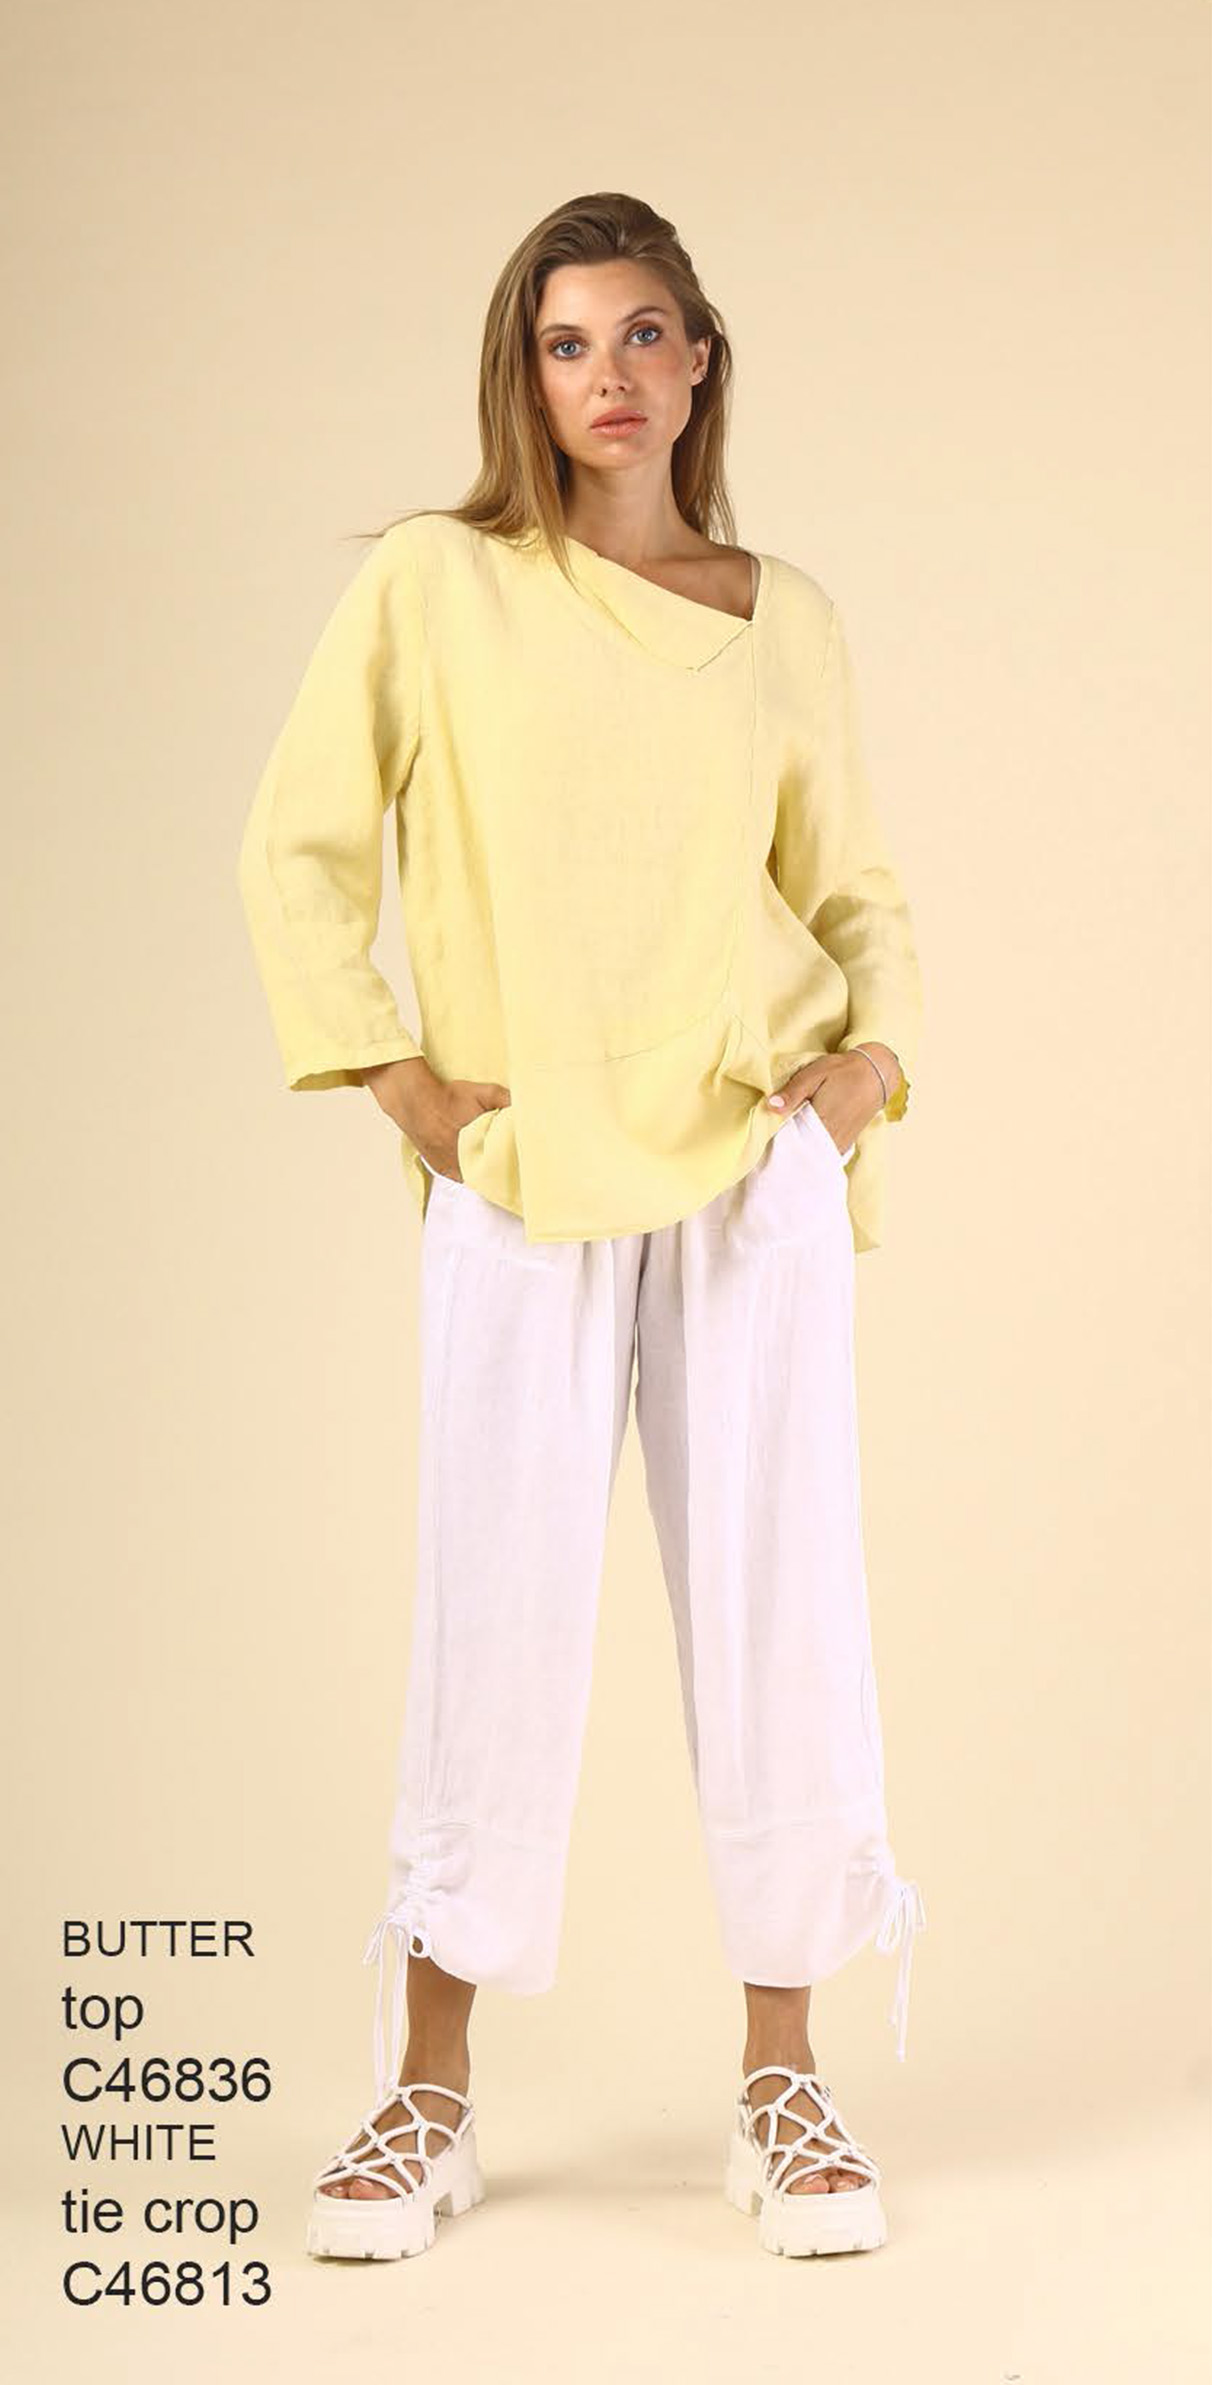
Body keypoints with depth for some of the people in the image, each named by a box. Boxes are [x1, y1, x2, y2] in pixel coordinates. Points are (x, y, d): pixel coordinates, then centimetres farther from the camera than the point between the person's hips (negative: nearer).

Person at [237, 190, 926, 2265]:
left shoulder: (789, 622, 9)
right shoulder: (433, 582, 2)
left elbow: (860, 897, 15)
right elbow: (303, 849, 3)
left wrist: (870, 1061, -2)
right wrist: (390, 1077, -4)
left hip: (757, 1162, 2)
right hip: (516, 1174, -2)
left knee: (779, 1601, 3)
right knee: (497, 1615, 0)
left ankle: (781, 2080, 17)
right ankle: (432, 2090, 14)